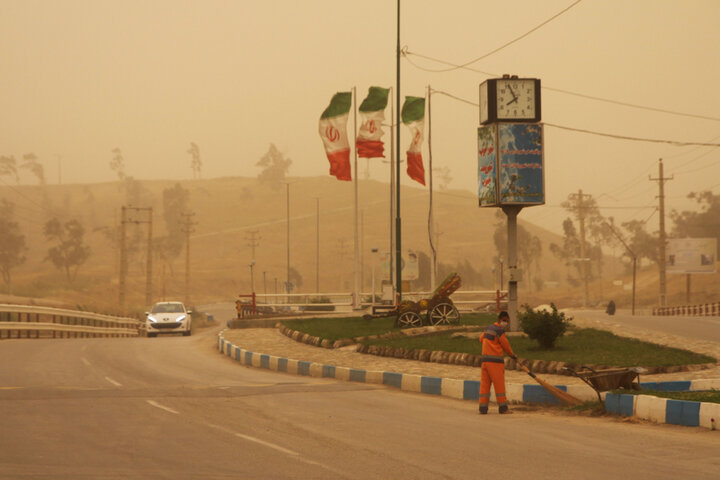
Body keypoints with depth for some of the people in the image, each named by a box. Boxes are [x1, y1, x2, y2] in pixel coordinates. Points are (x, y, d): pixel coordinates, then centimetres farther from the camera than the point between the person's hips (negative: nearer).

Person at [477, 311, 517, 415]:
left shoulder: (489, 328, 15)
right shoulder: (499, 330, -9)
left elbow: (481, 339, 29)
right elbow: (506, 345, -3)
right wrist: (512, 355, 14)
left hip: (485, 359, 8)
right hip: (495, 361, -8)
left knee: (484, 384, 5)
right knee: (499, 384, -2)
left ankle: (483, 408, 3)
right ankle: (503, 408, 2)